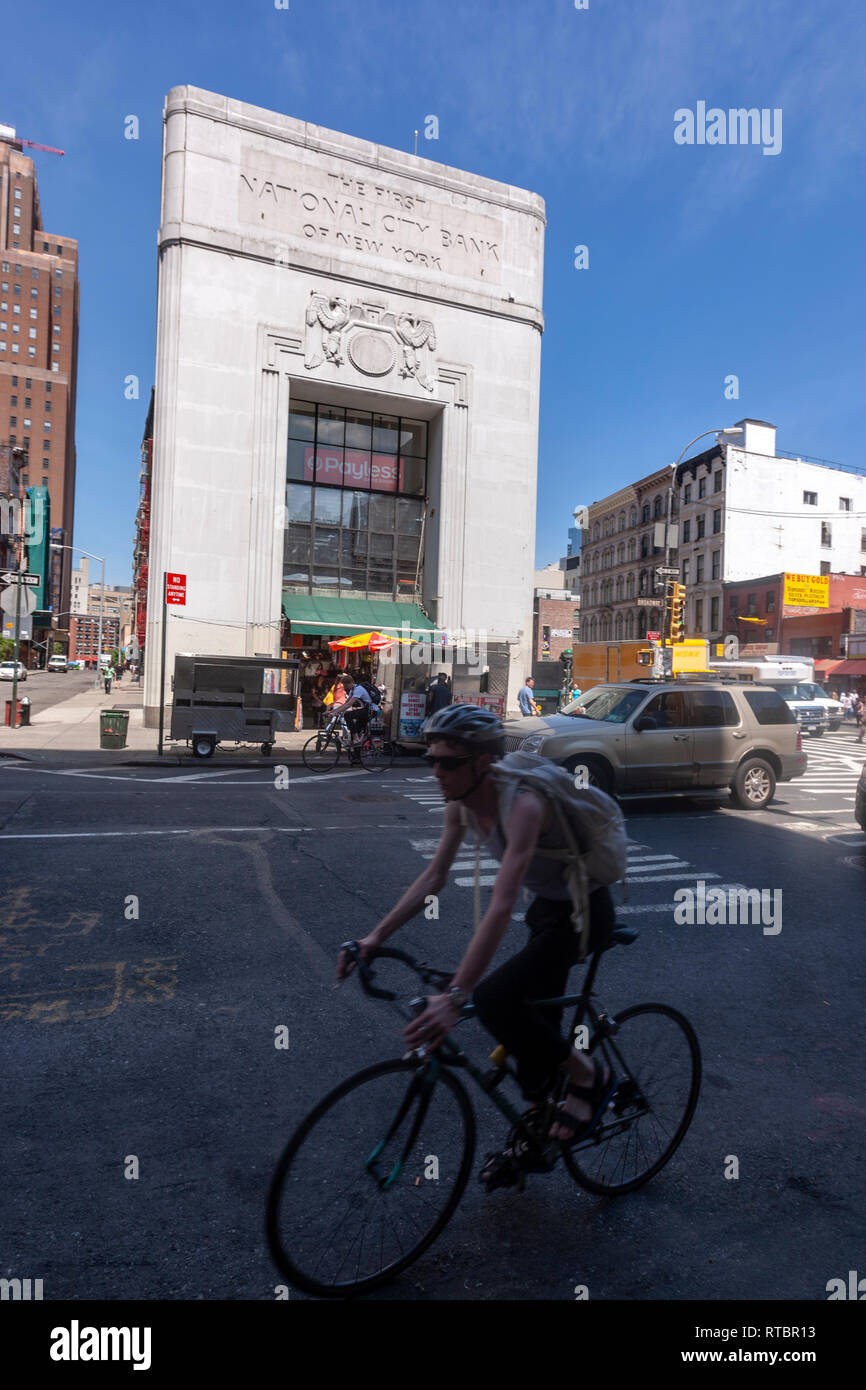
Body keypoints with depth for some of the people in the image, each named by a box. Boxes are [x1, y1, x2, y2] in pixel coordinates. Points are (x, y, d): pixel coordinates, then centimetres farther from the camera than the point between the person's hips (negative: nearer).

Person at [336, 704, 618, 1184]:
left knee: (494, 1000, -21)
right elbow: (432, 877, -4)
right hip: (546, 908, 8)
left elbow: (501, 909, -41)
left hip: (584, 912, -8)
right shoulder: (461, 802, -9)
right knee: (533, 1021, 16)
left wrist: (454, 997, -45)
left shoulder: (523, 805, -34)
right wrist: (376, 937, -11)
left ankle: (588, 1076, 2)